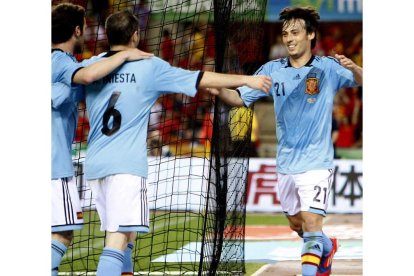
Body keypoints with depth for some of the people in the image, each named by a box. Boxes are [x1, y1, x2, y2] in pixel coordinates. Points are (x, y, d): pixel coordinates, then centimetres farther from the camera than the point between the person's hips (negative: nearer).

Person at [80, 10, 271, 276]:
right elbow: (202, 79, 1)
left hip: (95, 164, 6)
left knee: (124, 234, 18)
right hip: (126, 164, -6)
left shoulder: (92, 65, 8)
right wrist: (247, 79, 11)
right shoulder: (150, 67, -2)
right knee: (118, 239, -13)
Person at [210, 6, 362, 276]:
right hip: (286, 164, 5)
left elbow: (361, 80, -19)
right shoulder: (273, 70, 2)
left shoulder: (328, 68, -9)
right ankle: (327, 247, 47)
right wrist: (220, 91, -18)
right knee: (297, 224, 19)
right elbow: (240, 98, 3)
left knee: (311, 223, -17)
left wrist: (353, 68, -42)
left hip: (316, 163, -5)